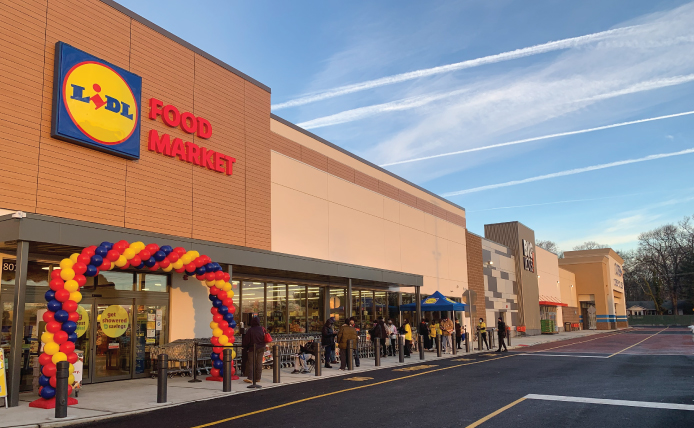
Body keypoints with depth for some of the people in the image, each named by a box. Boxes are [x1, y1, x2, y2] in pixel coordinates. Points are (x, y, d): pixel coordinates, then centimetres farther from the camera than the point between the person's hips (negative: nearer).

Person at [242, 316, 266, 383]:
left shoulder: (250, 330, -14)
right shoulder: (262, 329, -2)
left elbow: (246, 340, -7)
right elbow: (265, 339, 9)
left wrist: (245, 347, 7)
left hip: (252, 349, -4)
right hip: (261, 349, 4)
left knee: (250, 363, -1)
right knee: (259, 363, 11)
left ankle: (250, 378, -11)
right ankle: (258, 378, 14)